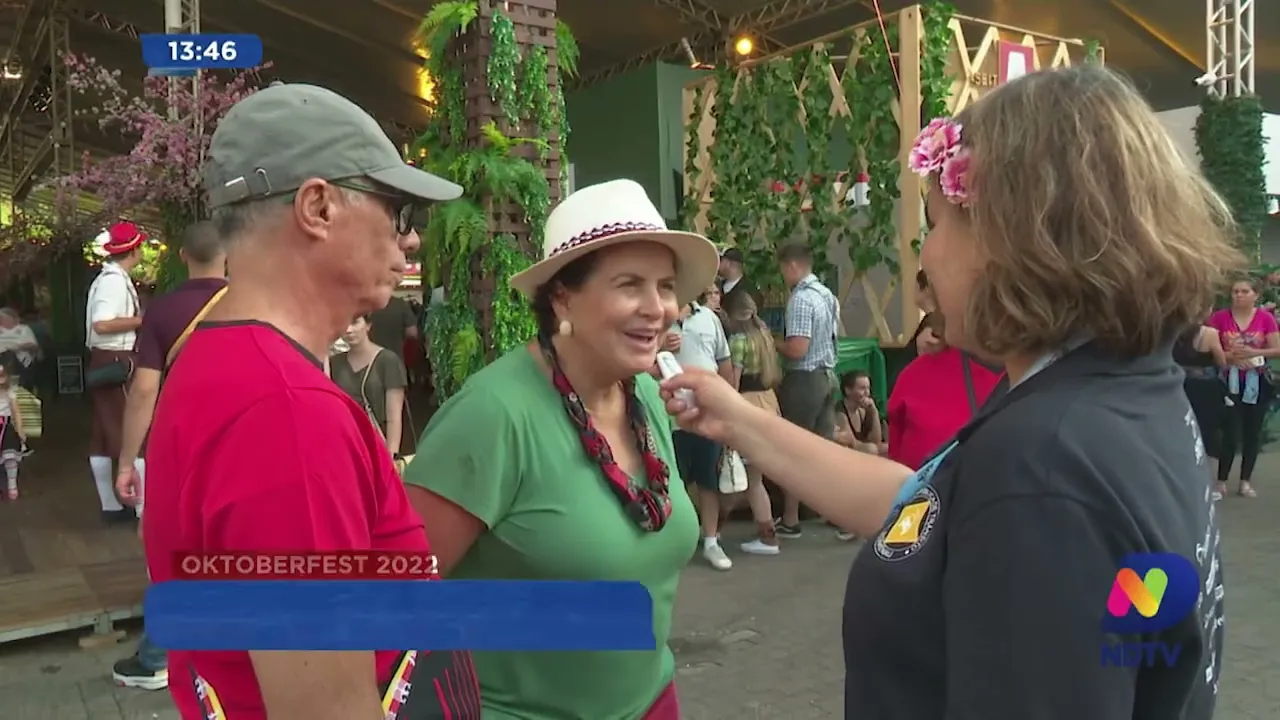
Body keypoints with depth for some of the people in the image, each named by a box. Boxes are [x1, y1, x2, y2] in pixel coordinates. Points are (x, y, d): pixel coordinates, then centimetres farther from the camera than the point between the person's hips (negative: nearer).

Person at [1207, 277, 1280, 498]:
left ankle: (1246, 481, 17)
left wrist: (1253, 352, -17)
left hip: (1258, 381, 2)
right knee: (1230, 431, -5)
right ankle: (1221, 480, 6)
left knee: (1253, 431, 7)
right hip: (1230, 381, -1)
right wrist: (1229, 356, -19)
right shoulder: (1220, 317, -3)